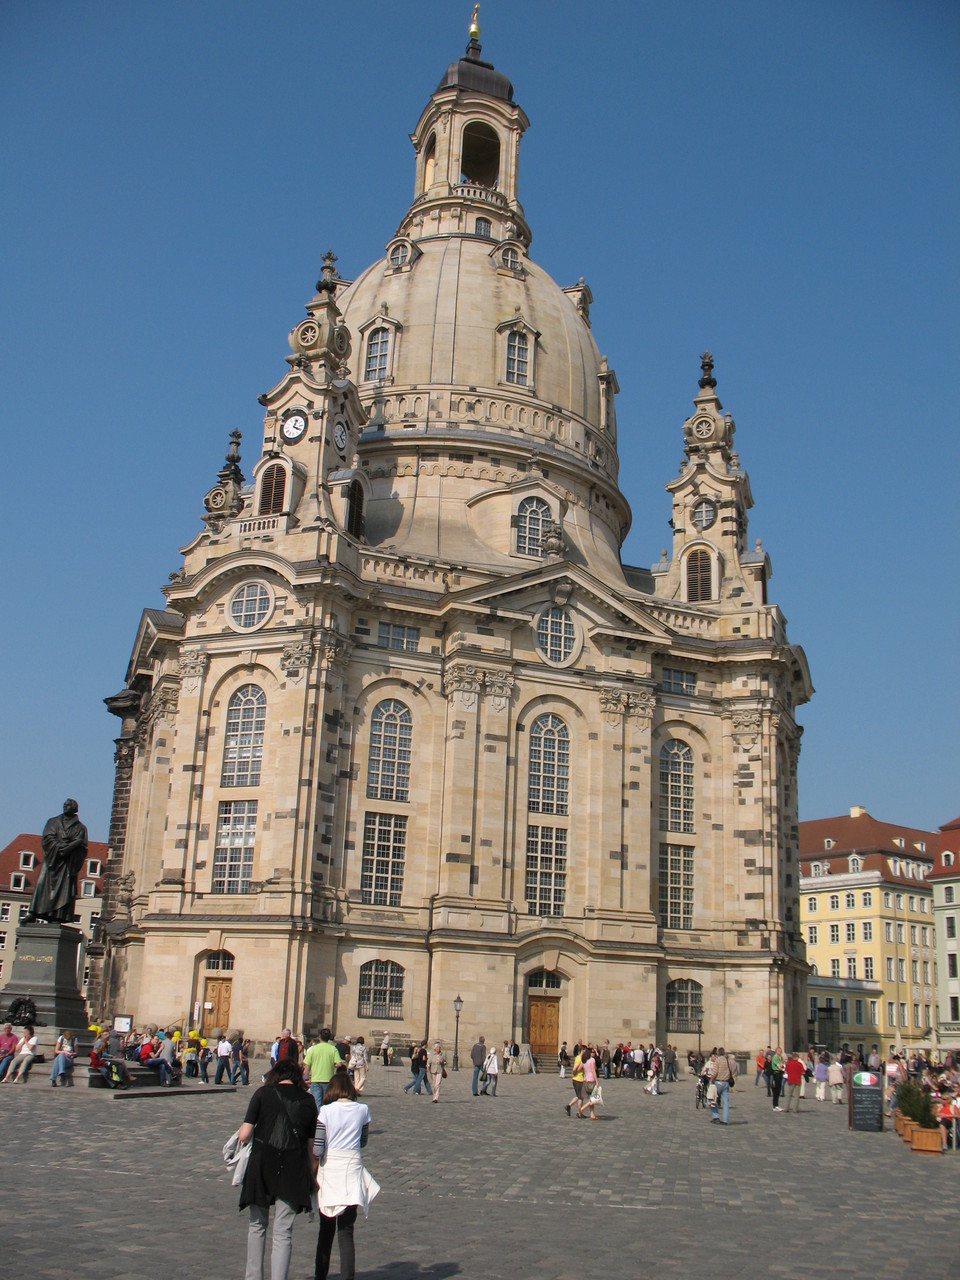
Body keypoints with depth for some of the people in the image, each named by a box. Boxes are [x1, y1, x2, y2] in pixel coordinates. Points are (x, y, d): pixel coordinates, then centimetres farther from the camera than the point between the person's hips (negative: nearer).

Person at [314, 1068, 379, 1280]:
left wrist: (312, 1175, 5)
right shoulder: (363, 1110, 2)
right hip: (352, 1168, 0)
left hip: (328, 1169, 0)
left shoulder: (325, 1111, -6)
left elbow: (317, 1147, -9)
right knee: (346, 1231, 3)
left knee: (326, 1229, 15)